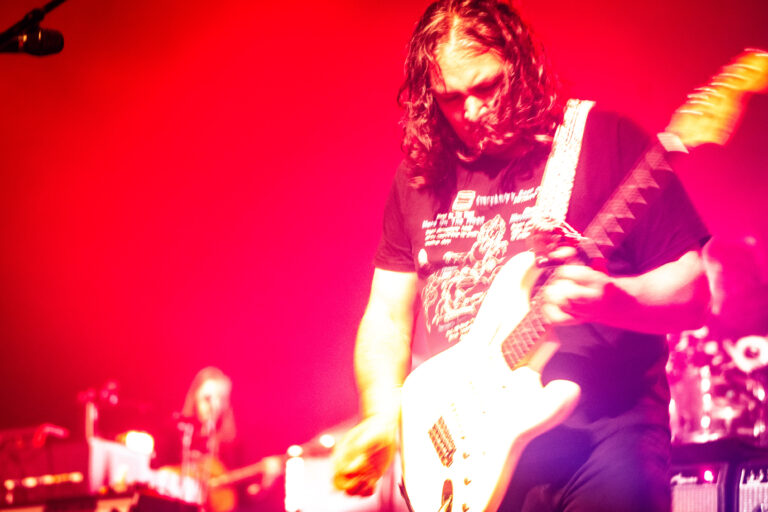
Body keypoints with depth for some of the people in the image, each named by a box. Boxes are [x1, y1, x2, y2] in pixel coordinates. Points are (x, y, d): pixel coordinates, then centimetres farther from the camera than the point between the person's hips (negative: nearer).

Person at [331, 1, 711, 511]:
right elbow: (388, 312, 20)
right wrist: (384, 419, 4)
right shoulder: (422, 176, 16)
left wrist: (610, 299, -19)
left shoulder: (605, 142, 2)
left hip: (600, 425, -3)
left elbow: (694, 291, 0)